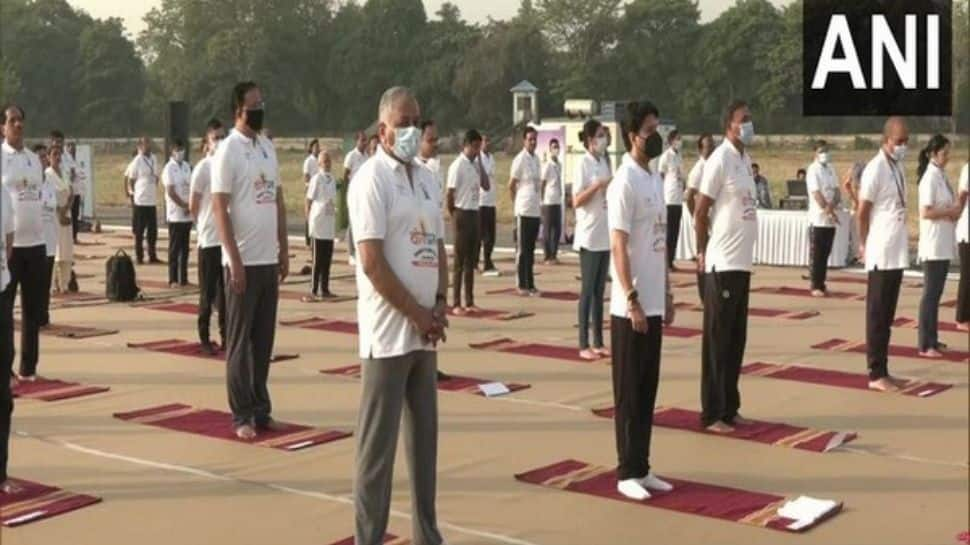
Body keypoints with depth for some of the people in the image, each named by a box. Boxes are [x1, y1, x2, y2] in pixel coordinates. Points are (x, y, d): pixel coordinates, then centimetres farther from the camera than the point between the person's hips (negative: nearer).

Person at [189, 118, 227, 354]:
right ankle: (204, 338, 11)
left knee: (226, 290, 10)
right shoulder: (202, 168, -10)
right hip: (209, 239, -5)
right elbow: (193, 206, -5)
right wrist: (205, 225, 7)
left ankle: (225, 336, 19)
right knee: (208, 291, 2)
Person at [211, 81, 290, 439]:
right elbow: (219, 209, -13)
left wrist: (283, 249, 12)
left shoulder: (268, 147, 12)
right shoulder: (228, 150, -9)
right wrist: (235, 261, -17)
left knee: (264, 339, 12)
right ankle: (242, 416, 9)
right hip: (244, 261, -6)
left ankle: (261, 410, 21)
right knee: (239, 341, 2)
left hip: (269, 260, 6)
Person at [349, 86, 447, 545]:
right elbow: (372, 263, -17)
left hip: (425, 330, 8)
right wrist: (417, 314, -14)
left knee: (424, 435, 15)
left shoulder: (426, 178, 13)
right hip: (389, 331, -7)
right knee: (378, 442, -1)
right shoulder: (372, 179, -10)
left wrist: (439, 305, 1)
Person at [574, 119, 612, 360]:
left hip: (605, 236, 7)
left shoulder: (604, 162, 12)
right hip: (589, 236, -7)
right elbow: (576, 201, -14)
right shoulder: (584, 163, -9)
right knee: (588, 290, -3)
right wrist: (598, 185, -22)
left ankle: (598, 342, 16)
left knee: (600, 290, 10)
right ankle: (584, 344, 2)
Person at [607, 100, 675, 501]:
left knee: (648, 391, 13)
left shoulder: (657, 179, 13)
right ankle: (627, 473, 9)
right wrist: (632, 301, -20)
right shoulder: (625, 182, -14)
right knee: (629, 393, 0)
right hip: (631, 307, -8)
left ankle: (642, 468, 21)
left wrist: (666, 295, 16)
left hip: (653, 304, 8)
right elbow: (618, 247, -17)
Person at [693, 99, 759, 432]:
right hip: (722, 264, -8)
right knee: (717, 341, -1)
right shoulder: (720, 160, -14)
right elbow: (700, 212, -12)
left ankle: (730, 408, 22)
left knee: (736, 341, 13)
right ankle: (712, 414, 6)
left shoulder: (745, 158, 13)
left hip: (742, 262, 8)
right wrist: (702, 253, -4)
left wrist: (742, 253, 15)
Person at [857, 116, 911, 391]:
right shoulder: (875, 169, -14)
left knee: (888, 315, 11)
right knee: (877, 315, -2)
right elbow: (862, 212, -11)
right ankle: (876, 374, 2)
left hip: (897, 252, 8)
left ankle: (883, 370, 18)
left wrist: (893, 240, 10)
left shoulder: (899, 167, 12)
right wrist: (864, 245, -3)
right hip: (881, 253, -8)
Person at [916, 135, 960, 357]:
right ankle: (926, 344, 0)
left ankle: (932, 339, 21)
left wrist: (954, 211, 0)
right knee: (931, 293, -5)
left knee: (936, 292, 13)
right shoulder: (930, 177, -15)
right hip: (933, 243, -9)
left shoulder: (942, 175, 12)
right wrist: (951, 211, -14)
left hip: (944, 243, 9)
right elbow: (925, 212, -21)